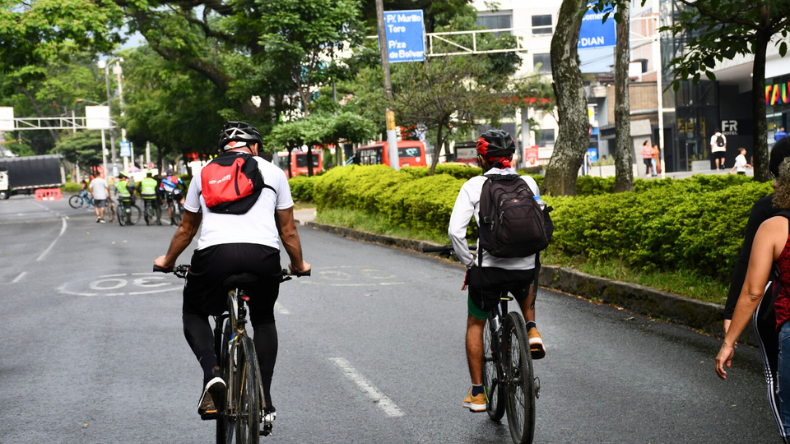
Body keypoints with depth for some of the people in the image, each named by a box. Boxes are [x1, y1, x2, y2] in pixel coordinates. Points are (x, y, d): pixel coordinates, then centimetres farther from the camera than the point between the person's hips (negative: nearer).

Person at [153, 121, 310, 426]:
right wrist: (298, 265, 42)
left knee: (193, 314, 26)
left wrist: (167, 261, 49)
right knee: (264, 320, 27)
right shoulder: (273, 172, 21)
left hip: (215, 253, 0)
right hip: (264, 255, 1)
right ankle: (264, 399, 17)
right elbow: (288, 231, 25)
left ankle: (212, 372, -2)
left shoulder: (204, 173, 23)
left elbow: (187, 228, 32)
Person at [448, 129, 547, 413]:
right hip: (525, 267, 3)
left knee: (475, 325, 22)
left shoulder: (474, 186, -4)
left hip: (488, 268, -2)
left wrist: (468, 263, 3)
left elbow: (455, 231, -11)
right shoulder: (528, 183, 5)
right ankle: (532, 331, 17)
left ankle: (477, 394, 21)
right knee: (526, 291, 42)